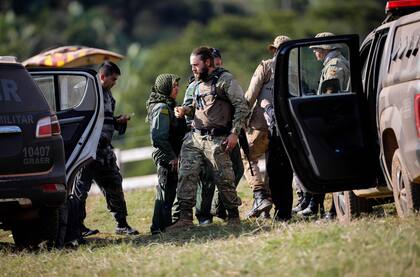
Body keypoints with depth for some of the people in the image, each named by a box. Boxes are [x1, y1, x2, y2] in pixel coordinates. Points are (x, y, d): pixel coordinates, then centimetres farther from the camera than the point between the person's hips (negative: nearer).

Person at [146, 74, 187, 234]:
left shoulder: (168, 106, 15)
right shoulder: (162, 108, -16)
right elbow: (158, 136, -23)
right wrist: (171, 157, -20)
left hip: (168, 157, 10)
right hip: (166, 157, -10)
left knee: (166, 191, 14)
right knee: (166, 191, -7)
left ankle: (161, 226, 21)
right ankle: (161, 226, -4)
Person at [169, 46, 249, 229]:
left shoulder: (225, 80, -5)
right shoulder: (199, 84, 19)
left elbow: (242, 106, -8)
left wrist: (234, 133, -14)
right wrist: (185, 110, 8)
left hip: (216, 140, -7)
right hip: (194, 138, 7)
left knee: (224, 179, -1)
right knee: (186, 176, -6)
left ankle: (234, 216, 15)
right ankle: (185, 218, -6)